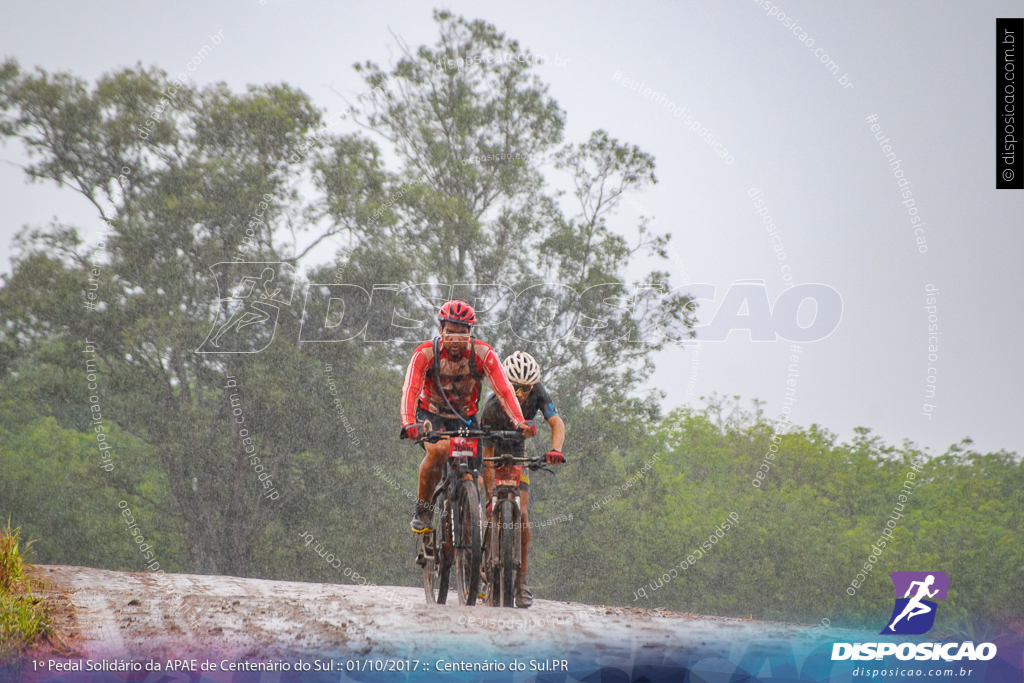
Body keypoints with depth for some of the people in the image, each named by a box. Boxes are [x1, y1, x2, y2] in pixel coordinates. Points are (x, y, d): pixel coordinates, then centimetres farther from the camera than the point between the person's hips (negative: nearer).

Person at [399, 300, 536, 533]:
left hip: (465, 417, 2)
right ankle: (422, 509, -15)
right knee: (438, 450, -33)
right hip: (432, 414, -2)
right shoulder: (425, 353, -23)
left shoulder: (483, 353, -20)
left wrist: (520, 422, -41)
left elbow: (504, 390, -26)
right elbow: (410, 390, -33)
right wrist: (409, 424, -51)